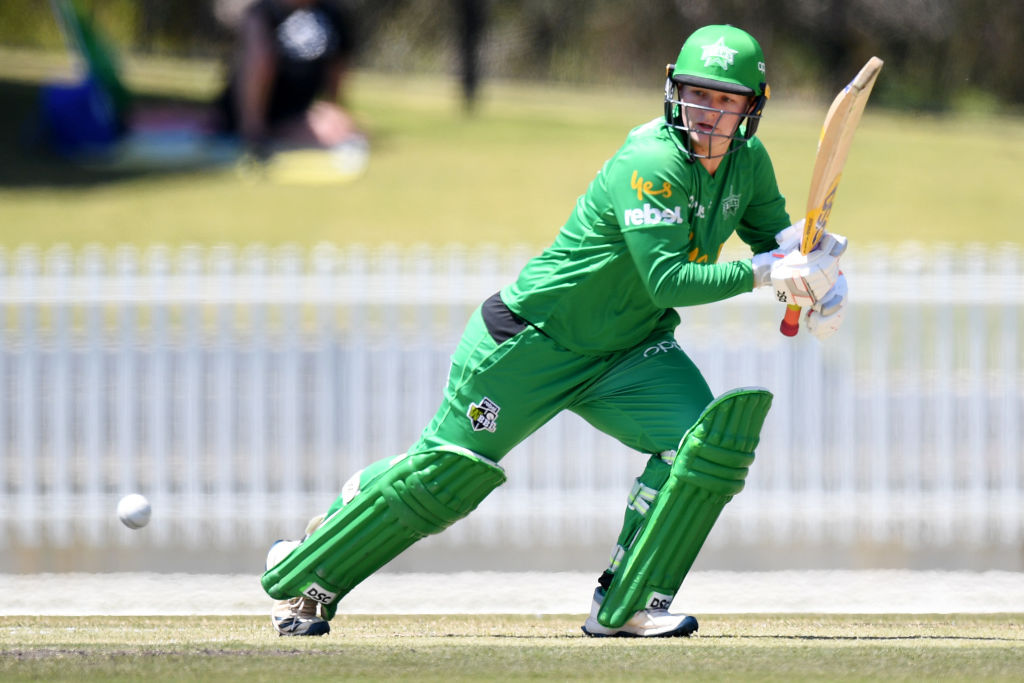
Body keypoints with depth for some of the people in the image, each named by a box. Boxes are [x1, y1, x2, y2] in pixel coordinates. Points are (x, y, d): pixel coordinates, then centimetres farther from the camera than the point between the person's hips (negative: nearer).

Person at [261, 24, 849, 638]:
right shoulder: (652, 164, -28)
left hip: (629, 352, 7)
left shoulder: (747, 162, -4)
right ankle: (301, 575, 19)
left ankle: (625, 605, -9)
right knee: (444, 471, -1)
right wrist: (764, 273, -37)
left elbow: (777, 239, 6)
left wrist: (817, 283, -16)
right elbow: (666, 281, -34)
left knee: (708, 438, -18)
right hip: (536, 338, -7)